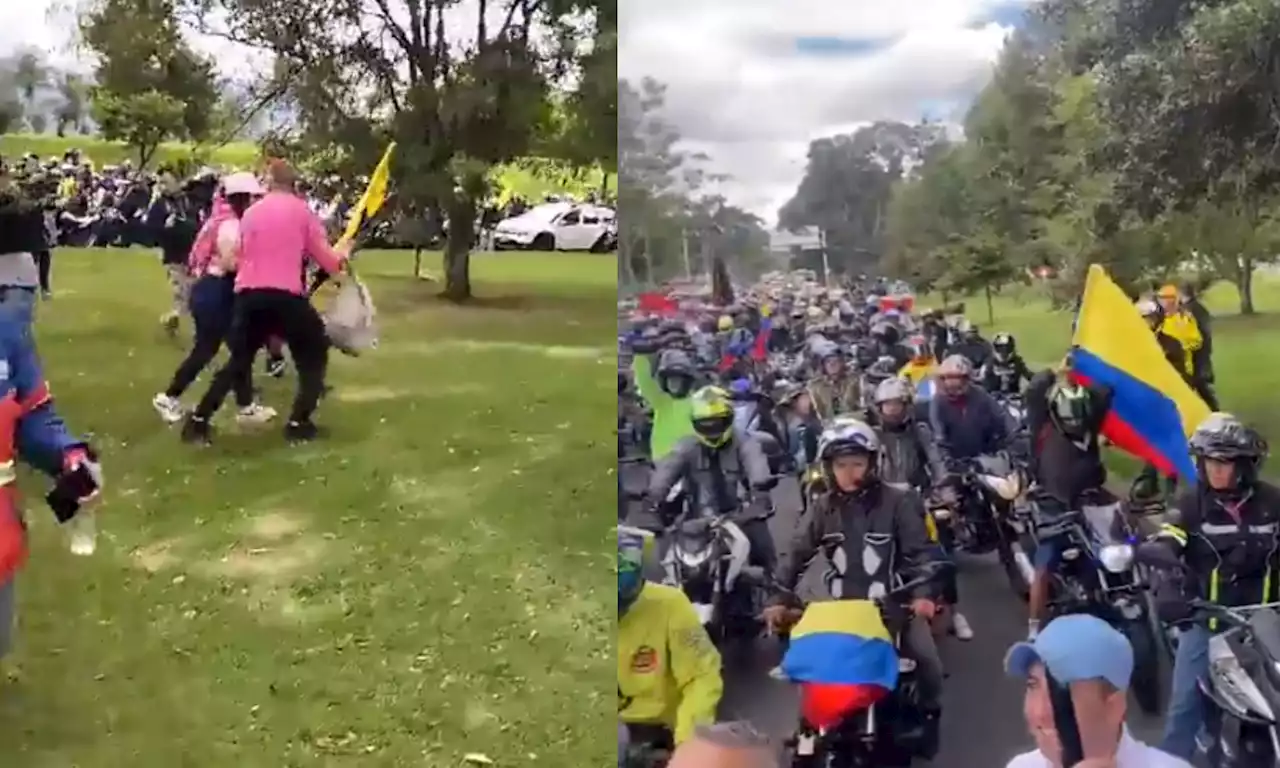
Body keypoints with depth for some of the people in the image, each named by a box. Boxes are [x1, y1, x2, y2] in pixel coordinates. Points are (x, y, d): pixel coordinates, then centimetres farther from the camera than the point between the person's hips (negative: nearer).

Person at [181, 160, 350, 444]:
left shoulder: (251, 212, 15)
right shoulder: (301, 209, 4)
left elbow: (241, 257, 18)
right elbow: (327, 260, 2)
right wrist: (342, 254, 23)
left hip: (248, 295, 4)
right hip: (285, 295, -4)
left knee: (239, 360, 21)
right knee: (314, 354, 16)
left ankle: (198, 421, 17)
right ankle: (298, 423, 8)